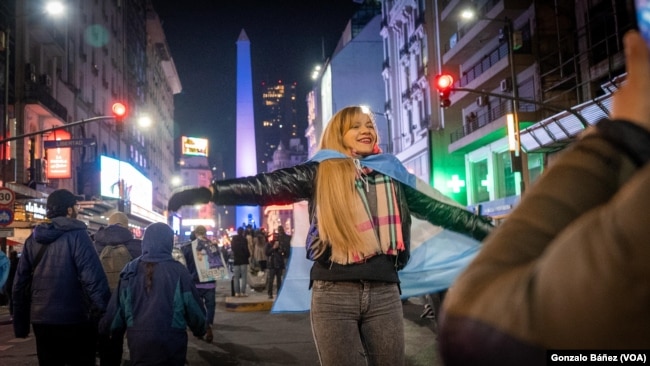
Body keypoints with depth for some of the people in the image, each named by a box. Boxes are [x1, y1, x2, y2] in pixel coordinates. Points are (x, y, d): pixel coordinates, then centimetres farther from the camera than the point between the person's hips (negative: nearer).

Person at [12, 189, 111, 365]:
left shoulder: (33, 239, 6)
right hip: (74, 320, -5)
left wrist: (20, 324, 16)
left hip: (41, 321, 5)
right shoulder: (76, 235, -11)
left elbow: (20, 283, 8)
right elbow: (93, 278, -19)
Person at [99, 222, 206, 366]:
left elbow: (115, 308, 3)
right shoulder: (178, 271, -9)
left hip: (138, 342, 2)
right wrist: (200, 330, 16)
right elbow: (194, 307, -3)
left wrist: (110, 332, 21)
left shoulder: (131, 270, 0)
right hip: (170, 344, -2)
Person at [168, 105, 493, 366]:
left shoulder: (391, 174, 13)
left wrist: (494, 231, 15)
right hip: (334, 293, -3)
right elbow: (267, 186, -5)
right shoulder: (320, 172, 4)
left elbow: (436, 210, 15)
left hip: (384, 292, 3)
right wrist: (207, 192, -16)